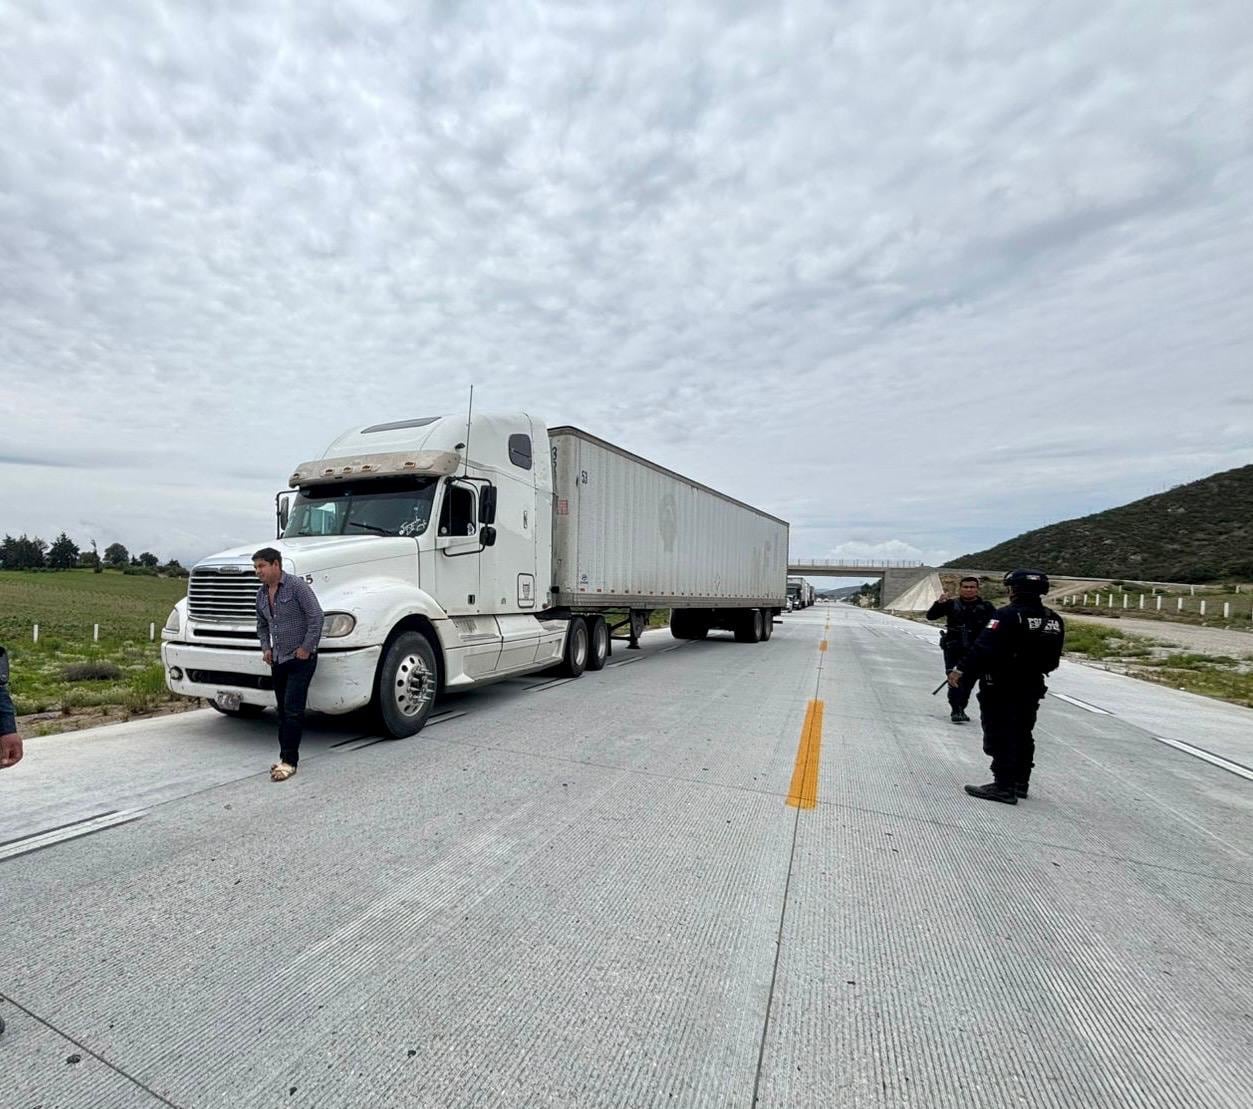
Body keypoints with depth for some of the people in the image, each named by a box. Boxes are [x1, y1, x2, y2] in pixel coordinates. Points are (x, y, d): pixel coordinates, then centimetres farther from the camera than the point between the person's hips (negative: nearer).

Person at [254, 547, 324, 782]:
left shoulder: (297, 586, -14)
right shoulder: (262, 594, 10)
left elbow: (316, 616, -19)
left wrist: (306, 648, -17)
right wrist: (265, 648, 11)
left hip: (300, 659, -8)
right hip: (278, 659, 8)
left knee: (292, 710, -9)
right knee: (283, 710, 13)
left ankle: (289, 761, -4)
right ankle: (286, 756, 22)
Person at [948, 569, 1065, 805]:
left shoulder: (1008, 615, -18)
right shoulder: (1053, 620, 6)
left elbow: (984, 648, -26)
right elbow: (1053, 659, 13)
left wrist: (961, 669, -24)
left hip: (1001, 688, -8)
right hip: (1032, 686, 8)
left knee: (1000, 737, -2)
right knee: (1023, 735, 18)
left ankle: (1004, 787, -1)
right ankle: (1020, 783, 28)